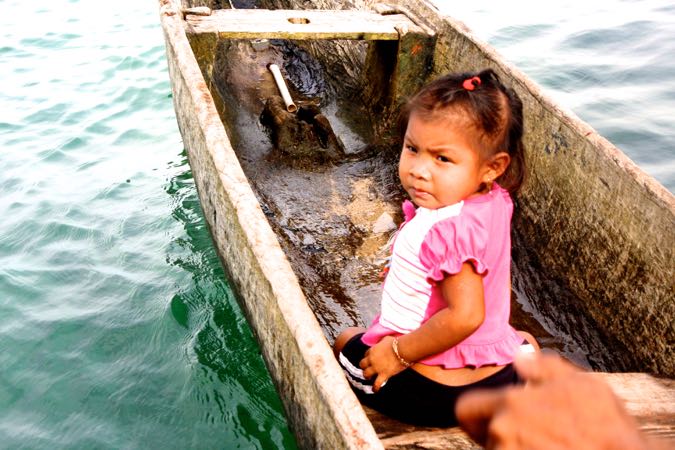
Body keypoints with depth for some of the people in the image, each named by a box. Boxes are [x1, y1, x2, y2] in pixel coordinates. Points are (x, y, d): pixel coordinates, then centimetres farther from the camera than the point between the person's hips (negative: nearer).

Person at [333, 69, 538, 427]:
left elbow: (464, 316, -34)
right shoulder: (496, 200, -6)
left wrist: (399, 353, -23)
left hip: (429, 392, -7)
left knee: (346, 341, 22)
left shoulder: (448, 229, -32)